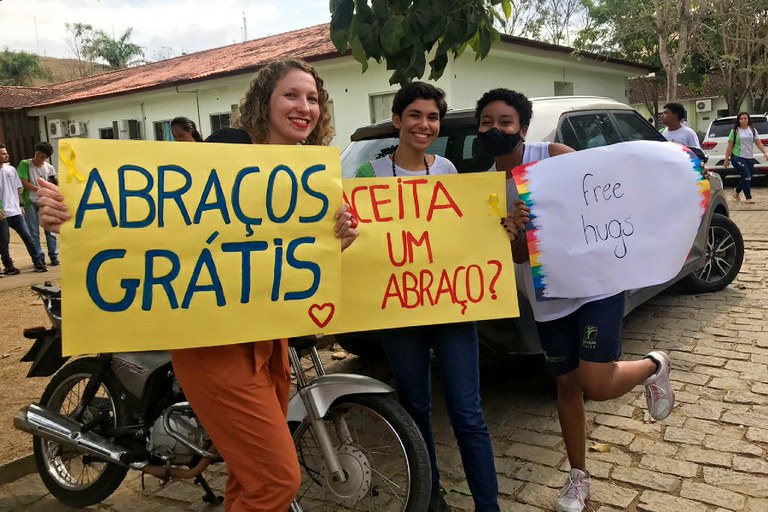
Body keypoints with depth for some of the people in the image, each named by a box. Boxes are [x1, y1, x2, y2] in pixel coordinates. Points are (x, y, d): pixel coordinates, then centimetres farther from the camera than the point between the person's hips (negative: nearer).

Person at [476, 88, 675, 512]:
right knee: (567, 384, 13)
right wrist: (513, 234, -30)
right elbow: (519, 255, -10)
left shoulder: (554, 155, -11)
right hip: (548, 299, 4)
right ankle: (578, 475, 32)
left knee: (595, 385, -11)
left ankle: (653, 367, 22)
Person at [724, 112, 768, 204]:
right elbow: (729, 146, -2)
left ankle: (737, 192, 35)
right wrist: (726, 160, -4)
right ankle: (748, 198, -2)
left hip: (749, 158, 5)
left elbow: (758, 143, 9)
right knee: (747, 177, -13)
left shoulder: (752, 130, 10)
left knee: (747, 178, 9)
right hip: (738, 157, -5)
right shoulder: (735, 131, -1)